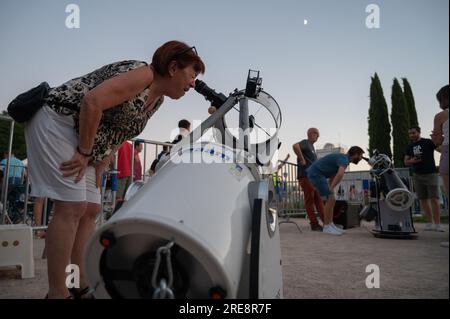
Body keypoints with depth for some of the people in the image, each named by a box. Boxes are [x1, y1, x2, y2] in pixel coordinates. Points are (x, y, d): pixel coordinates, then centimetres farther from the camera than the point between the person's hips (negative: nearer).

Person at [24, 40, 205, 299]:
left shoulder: (157, 100, 11)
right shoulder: (143, 74, -18)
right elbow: (93, 101, -28)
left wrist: (98, 168, 4)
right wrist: (85, 152, -20)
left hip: (80, 139, 10)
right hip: (56, 121, -9)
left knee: (91, 209, 5)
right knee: (72, 207, -14)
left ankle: (82, 286, 14)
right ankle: (58, 293, -6)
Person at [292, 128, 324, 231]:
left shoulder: (312, 146, 22)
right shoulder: (305, 142, -6)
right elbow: (295, 146, -30)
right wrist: (302, 159, -23)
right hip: (305, 176, -9)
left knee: (318, 200, 8)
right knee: (309, 200, -5)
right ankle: (314, 224, -1)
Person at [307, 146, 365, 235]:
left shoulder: (343, 159, 16)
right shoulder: (344, 159, -15)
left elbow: (332, 177, 22)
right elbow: (340, 174, -35)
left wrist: (330, 189, 14)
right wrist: (331, 189, -29)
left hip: (316, 174, 10)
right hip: (315, 173, -10)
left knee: (331, 200, 10)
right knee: (330, 200, -10)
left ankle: (330, 225, 14)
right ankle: (326, 227, -4)